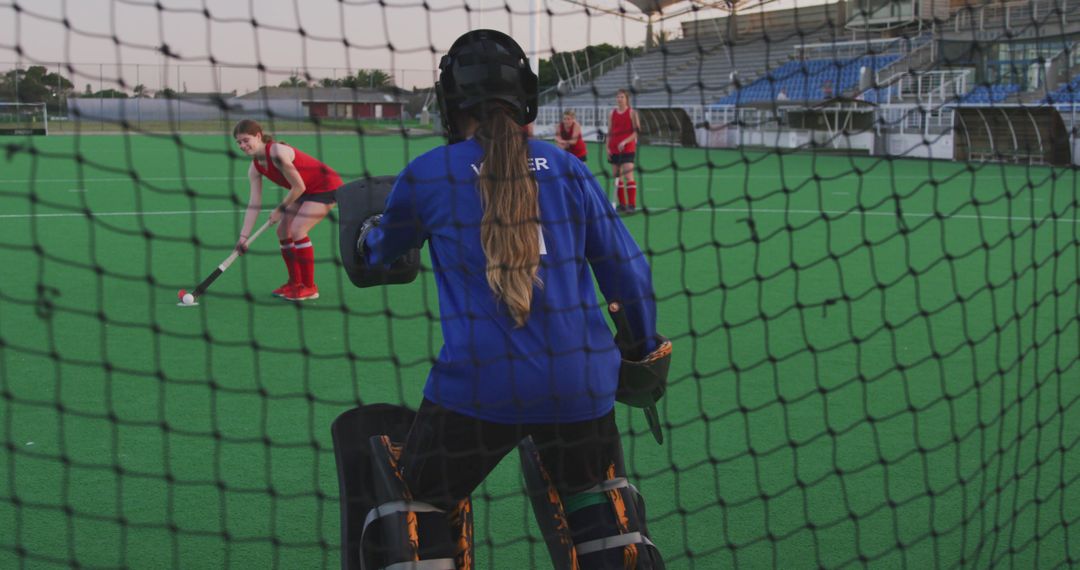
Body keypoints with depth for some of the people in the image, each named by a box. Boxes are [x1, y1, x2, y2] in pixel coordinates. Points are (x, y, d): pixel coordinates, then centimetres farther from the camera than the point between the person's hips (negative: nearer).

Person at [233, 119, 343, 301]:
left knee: (297, 230, -18)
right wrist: (243, 236, -8)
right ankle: (295, 283, 20)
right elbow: (254, 204, -3)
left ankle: (309, 288, -8)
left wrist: (280, 209, -11)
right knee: (283, 231, 6)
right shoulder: (255, 168, -2)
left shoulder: (277, 153, -28)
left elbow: (299, 187, -22)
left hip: (326, 187, -9)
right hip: (307, 191, 9)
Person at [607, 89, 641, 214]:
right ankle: (622, 204, 14)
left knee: (628, 176, -13)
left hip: (627, 149, -5)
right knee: (617, 177, 7)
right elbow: (609, 132, 14)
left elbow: (636, 132, -7)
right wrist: (607, 147, 4)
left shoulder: (632, 113, -3)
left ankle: (632, 205, -12)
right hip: (614, 150, 5)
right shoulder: (612, 113, 11)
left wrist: (624, 142, -17)